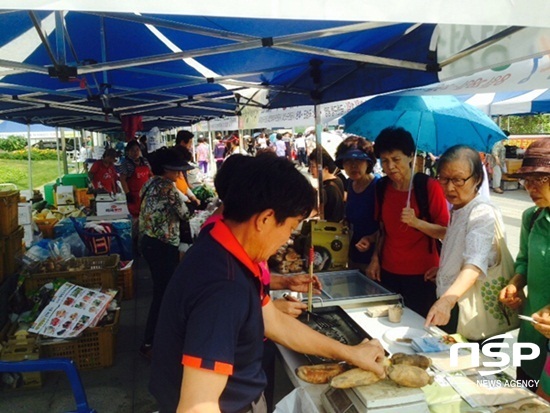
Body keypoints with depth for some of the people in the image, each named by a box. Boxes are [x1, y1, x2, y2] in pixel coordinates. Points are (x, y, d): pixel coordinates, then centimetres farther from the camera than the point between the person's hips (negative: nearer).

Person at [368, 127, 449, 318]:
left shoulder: (429, 186, -12)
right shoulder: (382, 187, 2)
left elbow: (445, 232, -12)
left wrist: (417, 222, -26)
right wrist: (376, 257, 5)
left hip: (422, 274, -4)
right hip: (389, 272, 4)